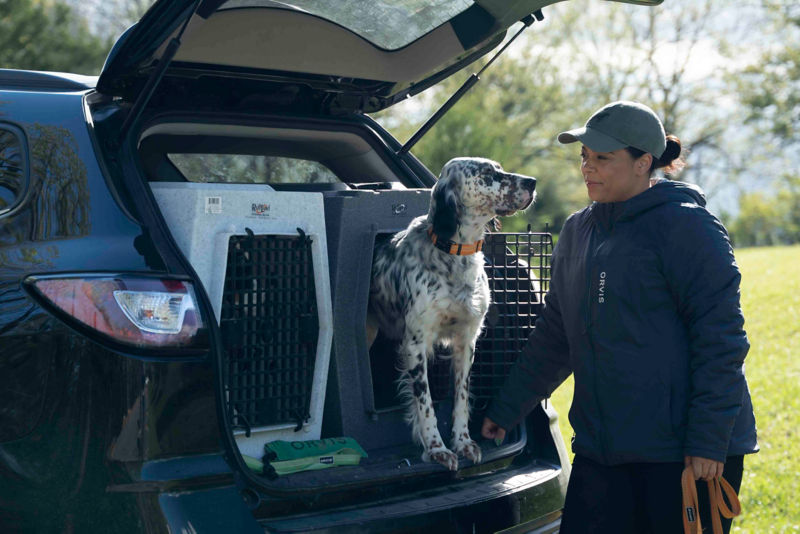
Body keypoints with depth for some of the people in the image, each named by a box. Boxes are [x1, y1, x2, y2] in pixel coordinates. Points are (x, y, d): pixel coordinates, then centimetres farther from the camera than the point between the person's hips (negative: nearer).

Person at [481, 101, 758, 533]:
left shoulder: (686, 226, -8)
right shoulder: (578, 231, 13)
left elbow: (720, 339, -12)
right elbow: (554, 335, 22)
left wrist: (709, 441, -16)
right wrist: (506, 409, 22)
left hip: (684, 452, -6)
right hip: (601, 449, 6)